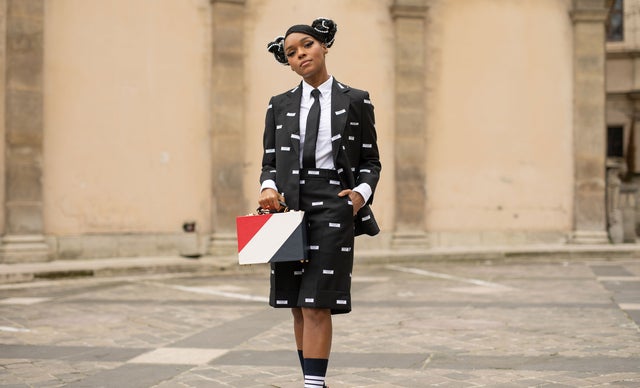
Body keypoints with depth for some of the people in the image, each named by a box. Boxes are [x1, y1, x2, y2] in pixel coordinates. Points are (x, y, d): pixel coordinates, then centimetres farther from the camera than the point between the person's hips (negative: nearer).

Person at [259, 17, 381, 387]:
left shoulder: (356, 101, 7)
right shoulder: (280, 105, 13)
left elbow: (371, 161, 9)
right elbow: (270, 161, 14)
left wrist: (362, 192, -10)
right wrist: (268, 187, -7)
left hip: (334, 205, -3)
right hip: (289, 206, 3)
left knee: (317, 304, -11)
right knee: (298, 306, 6)